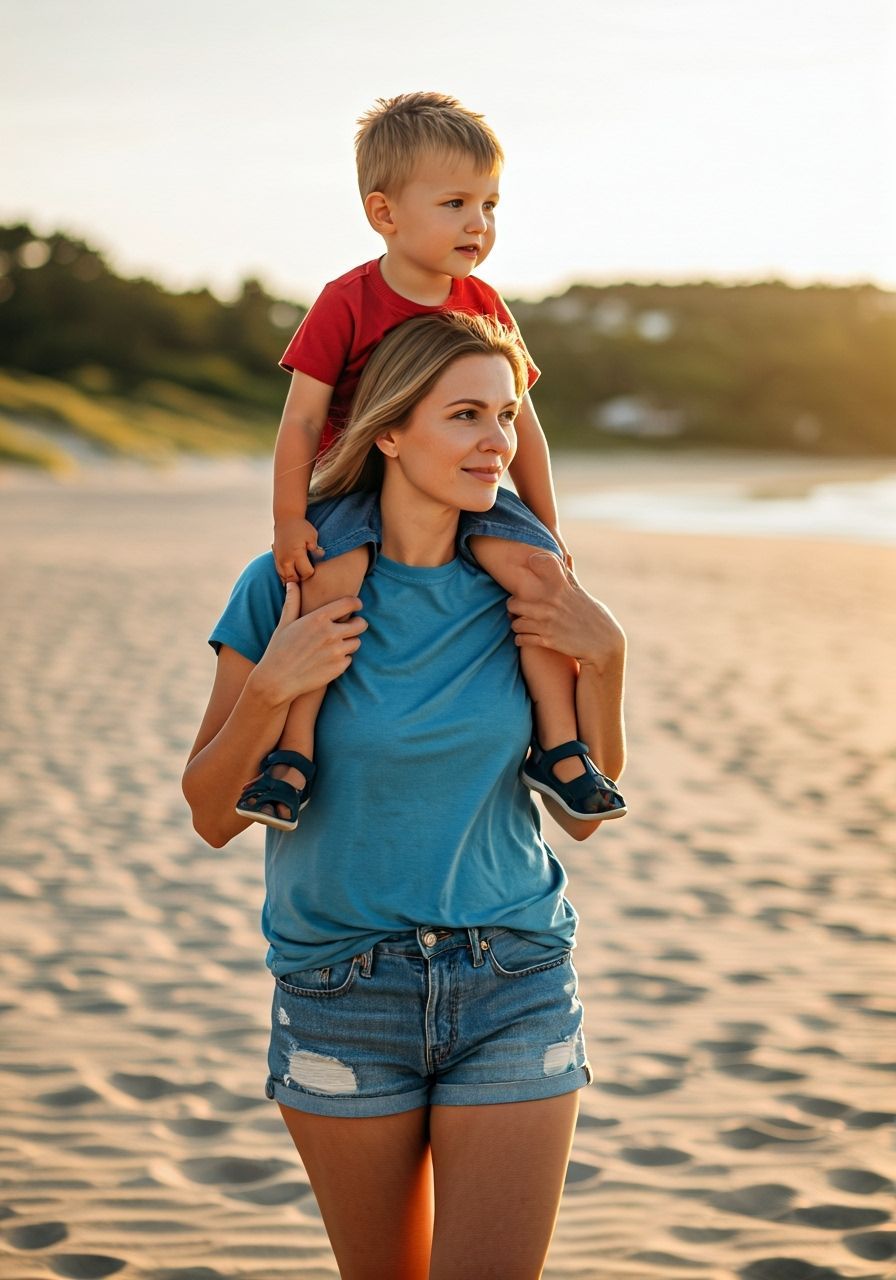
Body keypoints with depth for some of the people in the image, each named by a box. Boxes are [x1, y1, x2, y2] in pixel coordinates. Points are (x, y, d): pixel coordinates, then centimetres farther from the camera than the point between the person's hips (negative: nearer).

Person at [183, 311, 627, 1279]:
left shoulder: (519, 584, -2)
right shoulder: (292, 586, -9)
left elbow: (581, 814, 3)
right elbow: (213, 816, -4)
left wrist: (602, 658, -10)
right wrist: (271, 687, -20)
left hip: (513, 989, 1)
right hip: (340, 990, -1)